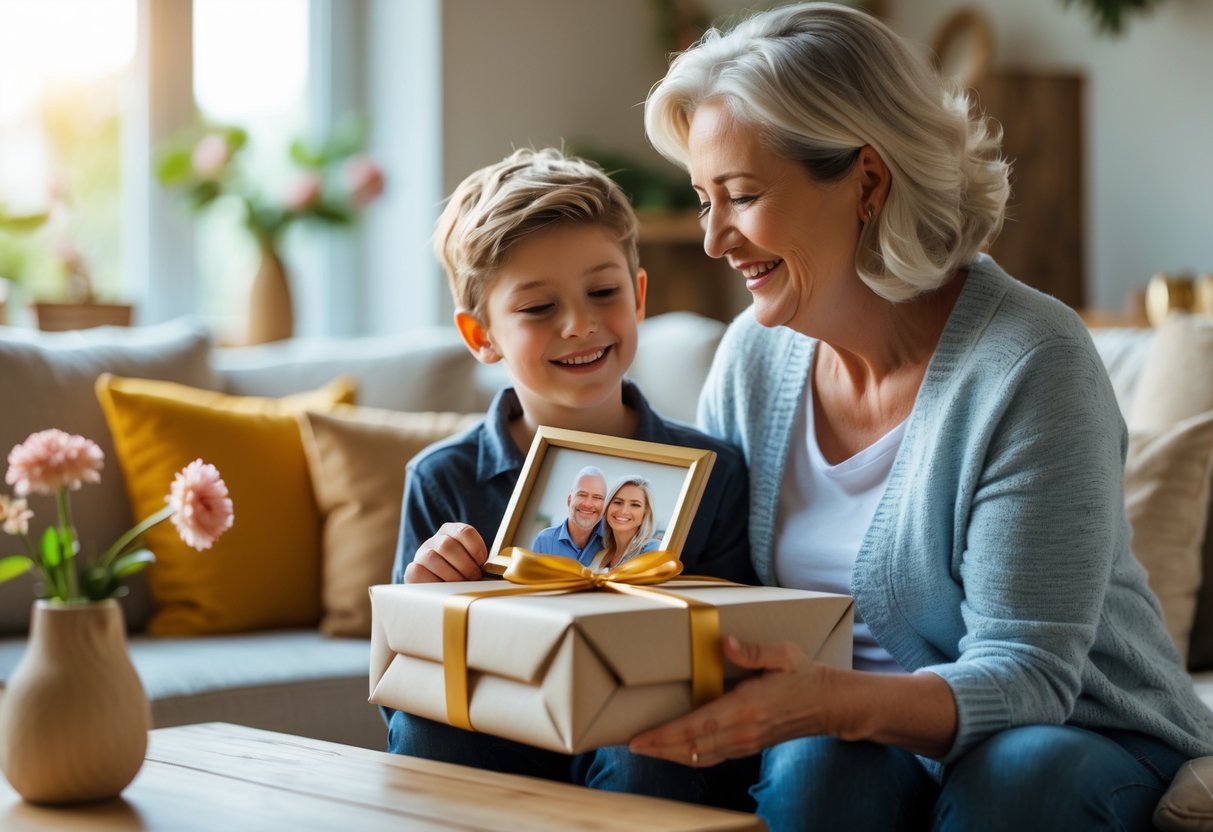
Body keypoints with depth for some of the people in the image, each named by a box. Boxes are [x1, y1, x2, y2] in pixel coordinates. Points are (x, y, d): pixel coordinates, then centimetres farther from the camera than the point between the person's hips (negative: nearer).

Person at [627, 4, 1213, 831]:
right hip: (863, 735, 3)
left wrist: (829, 702, -41)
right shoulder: (756, 354, 1)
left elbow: (1024, 676, -23)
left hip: (1085, 741, -3)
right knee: (812, 765, -30)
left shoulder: (1029, 363, -19)